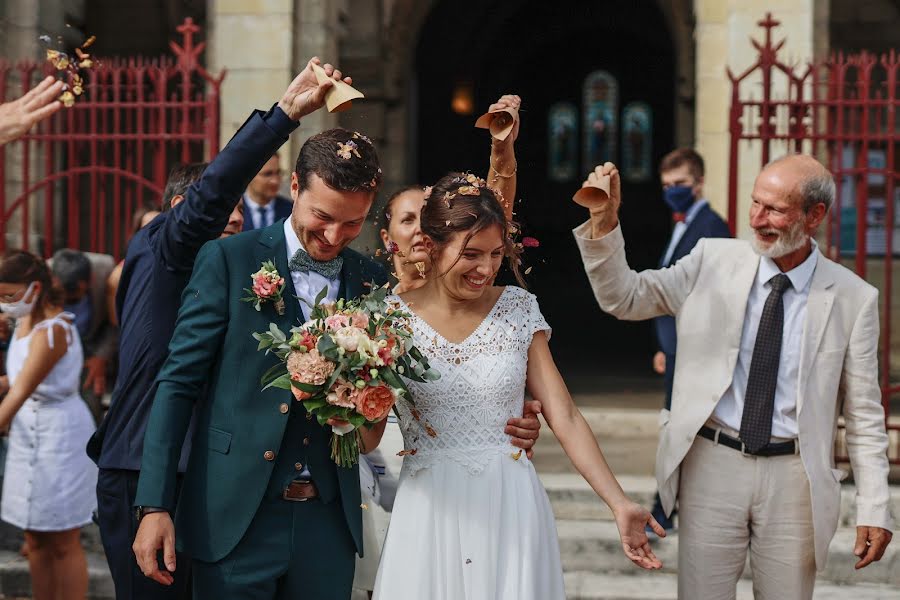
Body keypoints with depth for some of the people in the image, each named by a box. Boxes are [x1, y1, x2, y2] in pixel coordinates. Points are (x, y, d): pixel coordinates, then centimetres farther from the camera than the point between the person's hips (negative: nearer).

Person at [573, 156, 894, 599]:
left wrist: (874, 510, -3)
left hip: (794, 477, -1)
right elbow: (624, 298, 1)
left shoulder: (853, 298, -1)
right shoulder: (713, 260, 1)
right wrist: (603, 222, -15)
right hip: (713, 464, 1)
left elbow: (863, 413, 2)